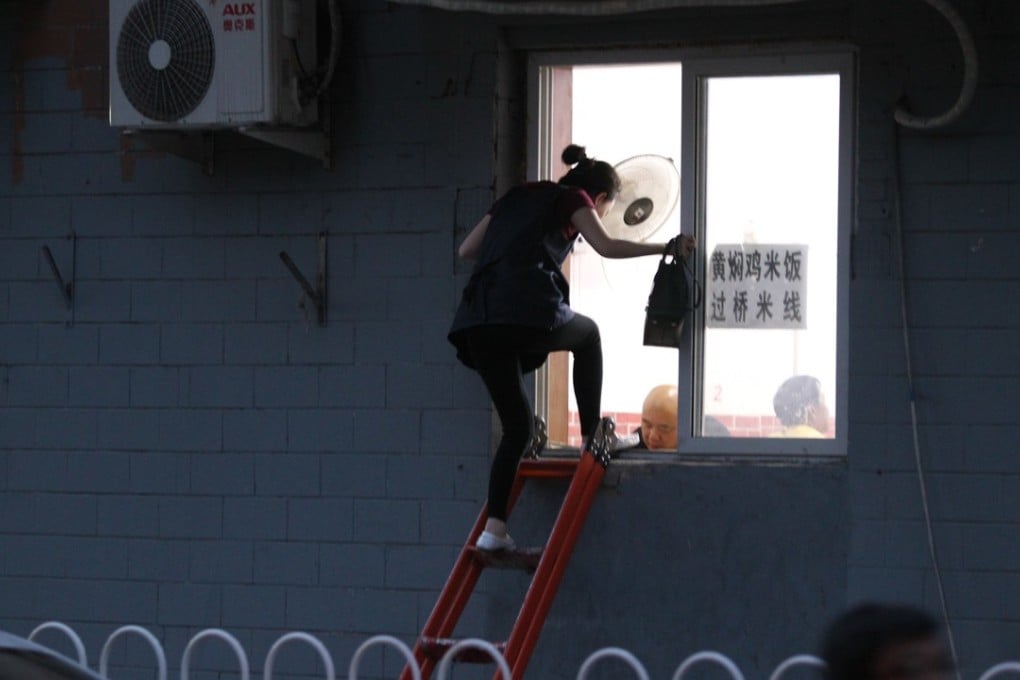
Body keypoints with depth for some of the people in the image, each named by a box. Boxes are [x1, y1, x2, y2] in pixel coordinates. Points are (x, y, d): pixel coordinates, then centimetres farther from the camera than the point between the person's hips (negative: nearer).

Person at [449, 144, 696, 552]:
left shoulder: (518, 197, 31)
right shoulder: (574, 199, 14)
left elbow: (466, 250, 28)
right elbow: (606, 246, -3)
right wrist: (667, 248, 4)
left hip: (477, 321, 5)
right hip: (529, 311, -5)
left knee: (516, 427, 12)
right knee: (588, 336, 30)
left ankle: (494, 528, 0)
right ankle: (592, 438, 20)